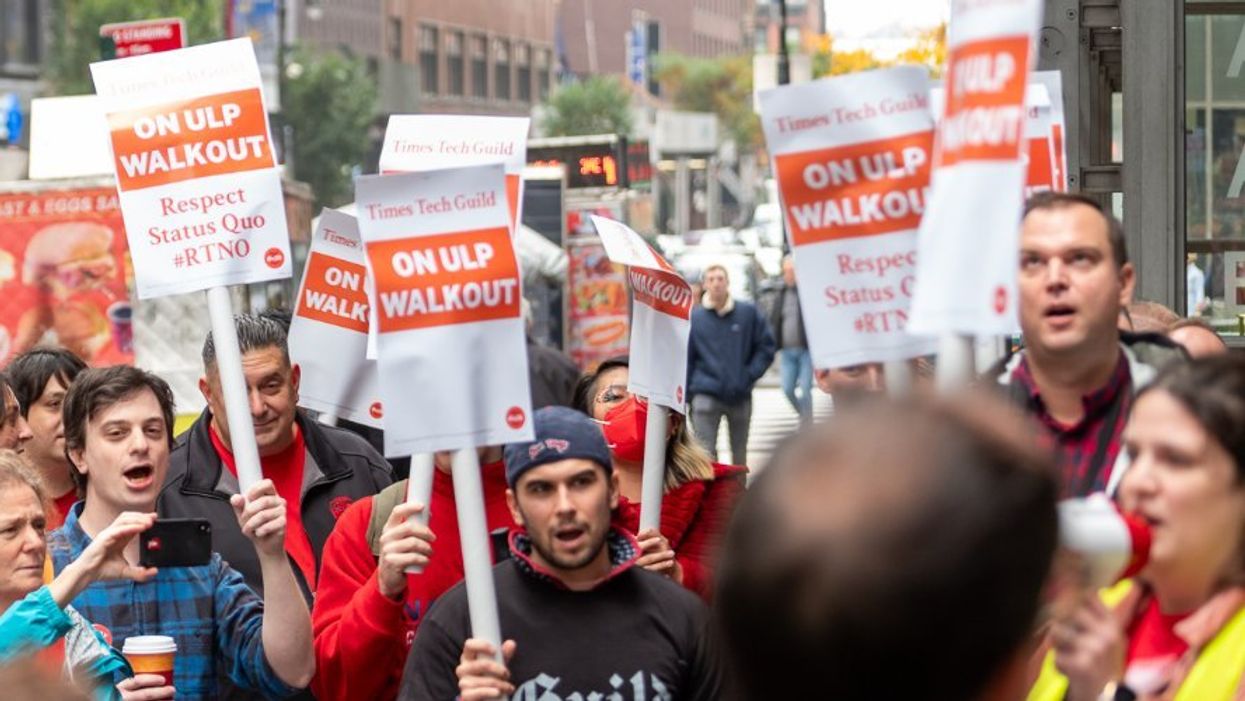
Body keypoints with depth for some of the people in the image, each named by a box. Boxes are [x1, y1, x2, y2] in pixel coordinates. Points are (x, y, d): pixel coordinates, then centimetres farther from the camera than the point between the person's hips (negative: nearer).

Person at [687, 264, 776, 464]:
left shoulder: (748, 313, 0)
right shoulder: (694, 317, -1)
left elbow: (766, 346, 4)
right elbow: (686, 357, 2)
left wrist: (750, 374, -6)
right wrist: (686, 392, -2)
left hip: (740, 395, 2)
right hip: (706, 394, -2)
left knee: (740, 453, 15)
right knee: (705, 452, -11)